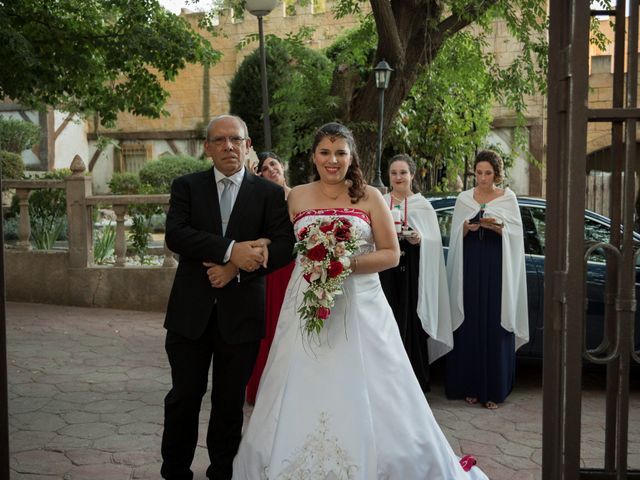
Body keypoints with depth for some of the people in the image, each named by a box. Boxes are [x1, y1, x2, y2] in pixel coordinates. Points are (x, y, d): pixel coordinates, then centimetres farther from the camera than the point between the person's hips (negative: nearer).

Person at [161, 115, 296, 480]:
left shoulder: (270, 193, 4)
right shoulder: (187, 186, 5)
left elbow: (284, 246, -6)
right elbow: (176, 234, -11)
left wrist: (236, 269, -16)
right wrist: (232, 250, -22)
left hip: (241, 312, 0)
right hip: (191, 312, 0)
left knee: (230, 402, 12)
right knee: (184, 397, 8)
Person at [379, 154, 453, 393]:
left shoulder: (423, 205, 9)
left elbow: (434, 240, 4)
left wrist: (420, 239, -15)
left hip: (412, 271, -1)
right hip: (385, 269, 1)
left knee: (411, 322, -3)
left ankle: (414, 381, 8)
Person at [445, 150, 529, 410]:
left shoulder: (508, 197, 6)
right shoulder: (464, 198, 10)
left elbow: (515, 233, 1)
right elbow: (455, 235, 9)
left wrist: (497, 226, -17)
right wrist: (466, 228, -11)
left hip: (496, 269, -1)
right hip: (470, 267, 1)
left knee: (495, 327, -4)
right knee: (469, 326, 0)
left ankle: (493, 390, 4)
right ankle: (470, 387, 9)